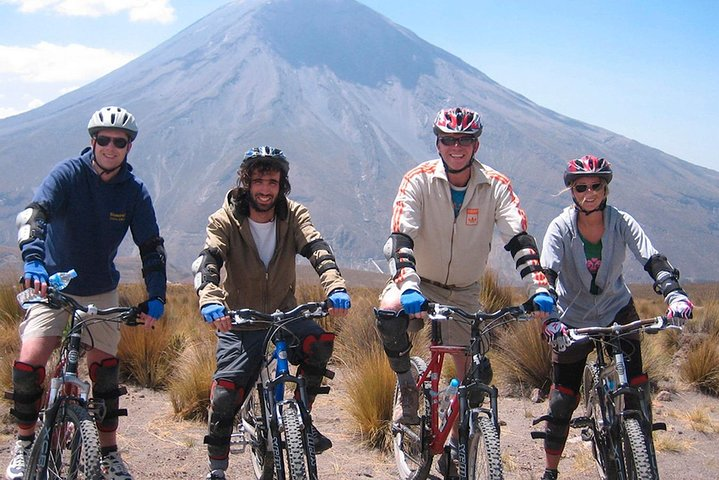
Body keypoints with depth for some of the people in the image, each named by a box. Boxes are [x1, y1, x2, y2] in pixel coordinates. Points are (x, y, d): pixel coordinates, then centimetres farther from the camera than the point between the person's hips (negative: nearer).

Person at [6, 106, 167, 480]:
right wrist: (33, 260, -46)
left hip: (101, 291, 2)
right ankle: (24, 443, 7)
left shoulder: (135, 191, -7)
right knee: (29, 361, -14)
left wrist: (155, 298, -13)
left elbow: (151, 246, -4)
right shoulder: (68, 174, -15)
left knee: (105, 366, 1)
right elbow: (34, 214, -28)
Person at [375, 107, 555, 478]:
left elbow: (518, 238, -20)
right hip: (419, 281, -2)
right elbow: (401, 237, -28)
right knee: (389, 312, -35)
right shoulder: (419, 180, -18)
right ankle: (407, 388, -9)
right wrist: (408, 286, -44)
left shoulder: (496, 186, -13)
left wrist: (539, 288, -35)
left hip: (464, 292, 2)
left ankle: (455, 442, 24)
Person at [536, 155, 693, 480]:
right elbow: (546, 276, -25)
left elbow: (653, 261, -21)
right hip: (573, 321, -1)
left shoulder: (621, 222, -14)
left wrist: (675, 294, -39)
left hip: (618, 312, 1)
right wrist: (550, 321, -40)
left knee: (637, 388, -11)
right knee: (563, 398, 1)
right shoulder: (561, 227, -17)